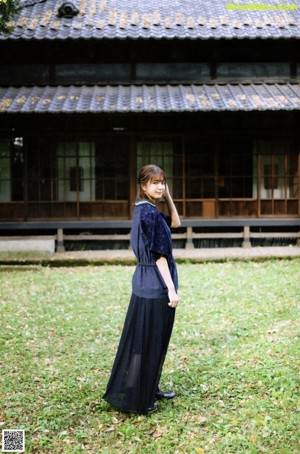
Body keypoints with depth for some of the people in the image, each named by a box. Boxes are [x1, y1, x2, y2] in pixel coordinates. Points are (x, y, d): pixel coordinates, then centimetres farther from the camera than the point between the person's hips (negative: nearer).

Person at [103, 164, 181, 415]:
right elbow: (158, 255, -20)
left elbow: (175, 222, 24)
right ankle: (135, 399, 10)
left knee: (155, 341, 18)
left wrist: (168, 197, 11)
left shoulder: (147, 209, 11)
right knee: (146, 342, -1)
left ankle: (150, 390, 31)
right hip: (154, 286, -10)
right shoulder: (148, 212, -17)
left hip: (149, 284, 10)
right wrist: (171, 289, -19)